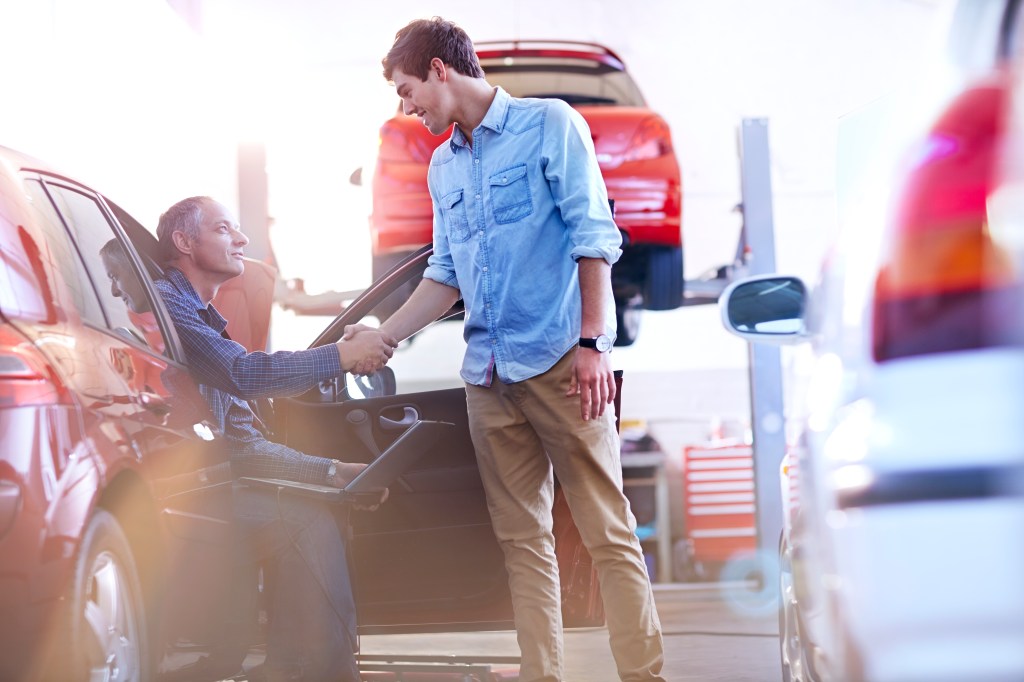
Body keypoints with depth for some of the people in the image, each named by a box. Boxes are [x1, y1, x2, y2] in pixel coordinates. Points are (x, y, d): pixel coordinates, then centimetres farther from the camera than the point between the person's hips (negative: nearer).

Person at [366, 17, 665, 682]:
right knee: (522, 537, 5)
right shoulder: (443, 167, 19)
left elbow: (593, 236, -7)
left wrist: (592, 342, -15)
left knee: (608, 530, -7)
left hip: (559, 359, -7)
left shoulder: (549, 125, -1)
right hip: (488, 372, 7)